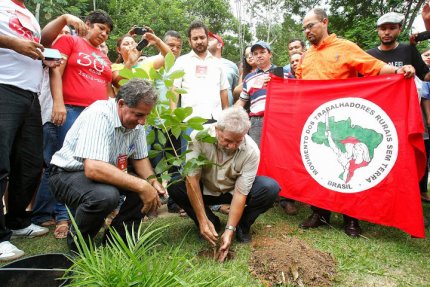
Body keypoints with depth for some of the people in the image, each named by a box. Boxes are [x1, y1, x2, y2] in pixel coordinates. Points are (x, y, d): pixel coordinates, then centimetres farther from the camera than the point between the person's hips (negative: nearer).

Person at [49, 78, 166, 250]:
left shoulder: (136, 122, -5)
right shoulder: (99, 116, -29)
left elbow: (140, 158, 5)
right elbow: (93, 169, -39)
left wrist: (152, 181, -15)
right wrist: (140, 185, -37)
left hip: (107, 173, 7)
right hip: (68, 174, -7)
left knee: (148, 186, -12)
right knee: (106, 195, -36)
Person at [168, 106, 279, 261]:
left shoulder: (251, 151, -27)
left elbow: (240, 193, -24)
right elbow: (192, 179, -26)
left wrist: (230, 230, -28)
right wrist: (203, 221, -27)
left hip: (232, 191, 0)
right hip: (205, 190, 1)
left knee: (270, 188, -27)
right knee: (174, 186, -29)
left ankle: (242, 225, 0)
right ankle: (212, 222, -5)